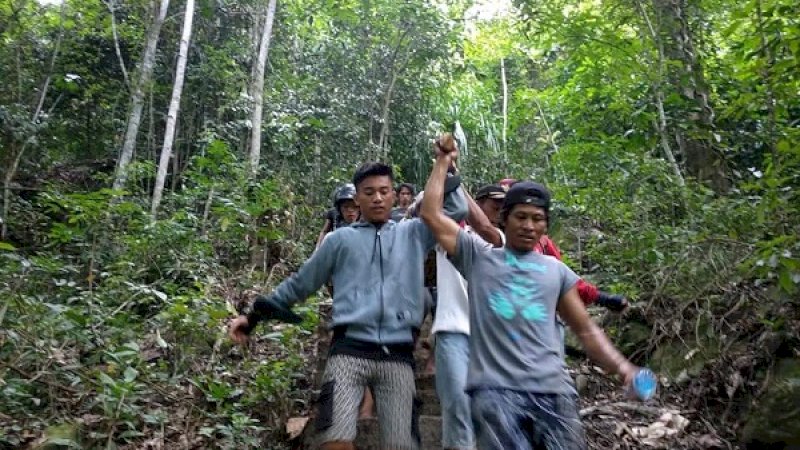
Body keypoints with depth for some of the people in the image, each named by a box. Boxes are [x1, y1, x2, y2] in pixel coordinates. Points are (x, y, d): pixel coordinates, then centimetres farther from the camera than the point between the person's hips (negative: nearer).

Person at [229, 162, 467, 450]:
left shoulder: (413, 233, 17)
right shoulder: (340, 239, 14)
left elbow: (457, 210, 11)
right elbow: (299, 283, 19)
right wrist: (255, 315, 19)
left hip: (398, 356, 1)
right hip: (349, 351, -1)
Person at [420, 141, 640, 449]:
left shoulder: (556, 271, 18)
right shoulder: (478, 257, 12)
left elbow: (586, 330, 19)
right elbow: (431, 215, 8)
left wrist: (621, 366, 4)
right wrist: (443, 162, 17)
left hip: (552, 390, 3)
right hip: (495, 390, -3)